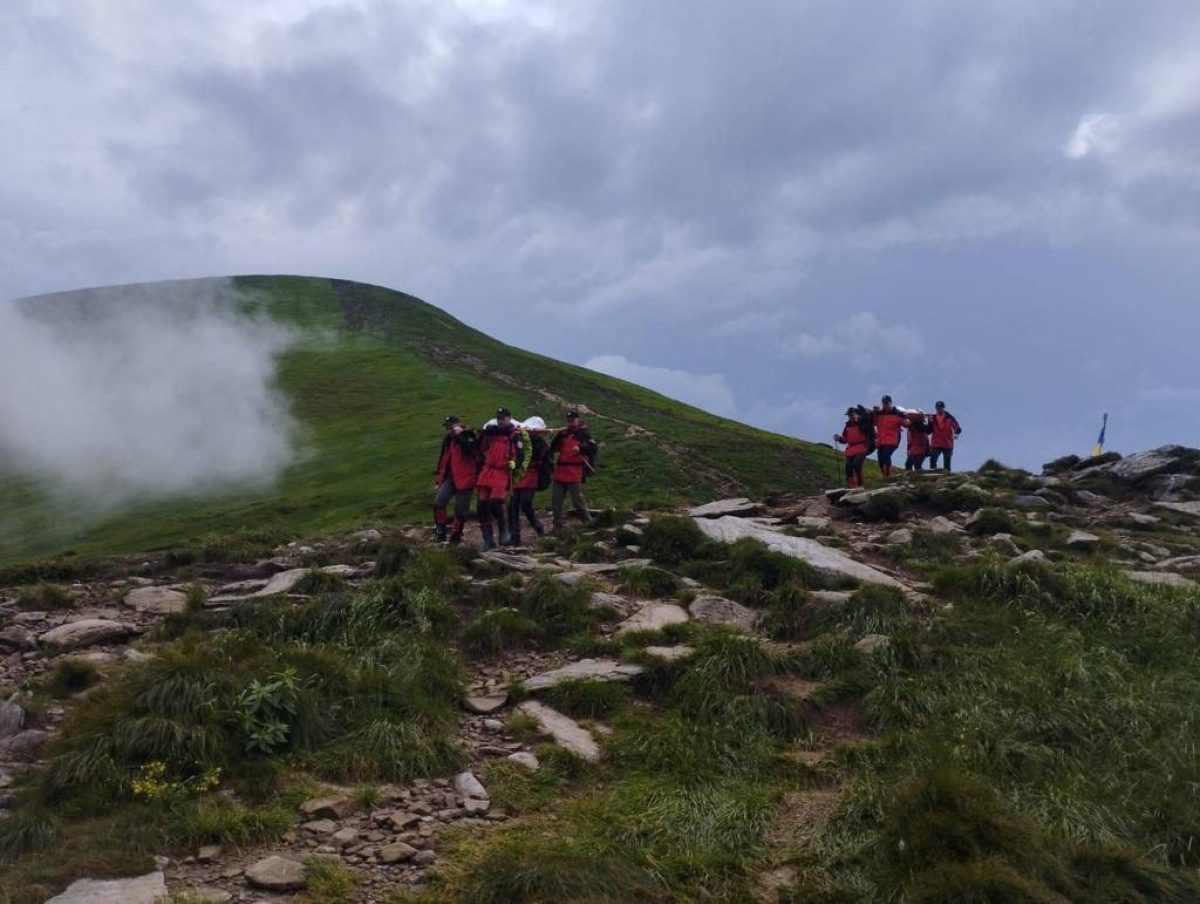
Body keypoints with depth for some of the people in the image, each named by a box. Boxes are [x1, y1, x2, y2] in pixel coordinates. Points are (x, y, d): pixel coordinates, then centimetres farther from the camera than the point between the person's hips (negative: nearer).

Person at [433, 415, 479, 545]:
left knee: (461, 508, -1)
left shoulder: (469, 436, -6)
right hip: (450, 476, 6)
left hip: (464, 477, -6)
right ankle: (440, 530, -2)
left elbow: (470, 451, -25)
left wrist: (460, 435, -22)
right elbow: (443, 457, 23)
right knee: (438, 501, -13)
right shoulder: (448, 439, 16)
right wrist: (439, 474, 20)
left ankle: (455, 536, 12)